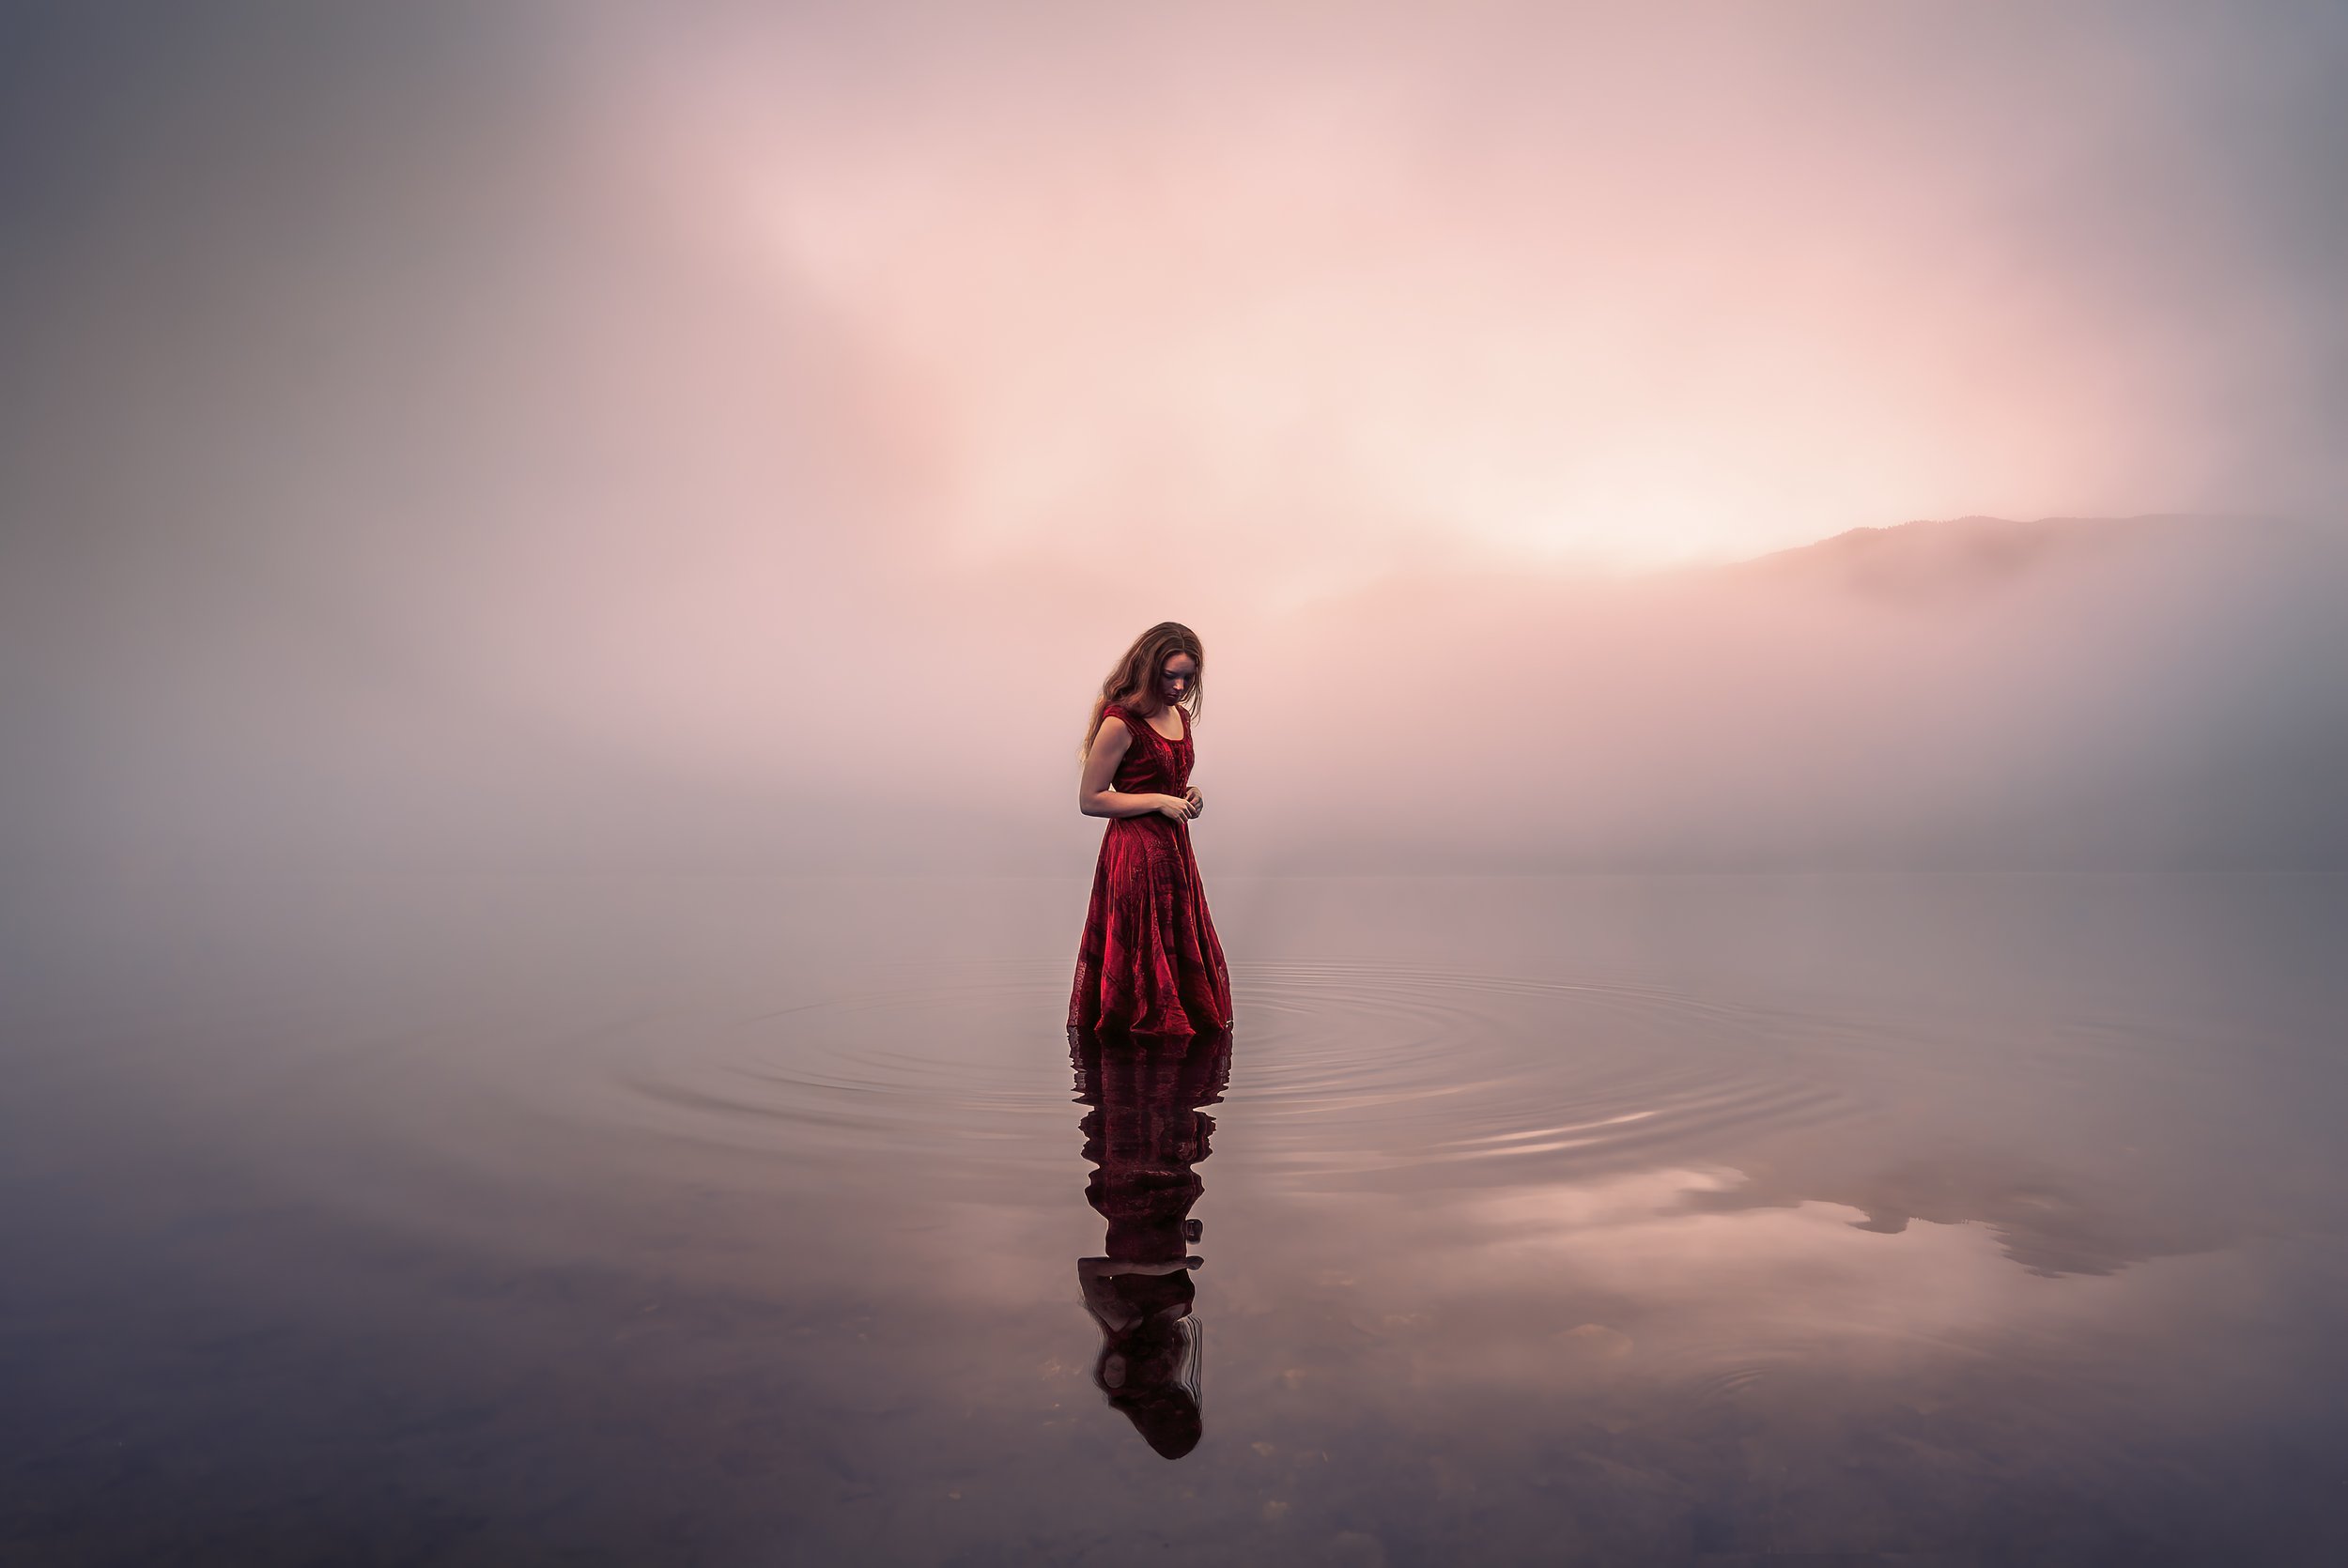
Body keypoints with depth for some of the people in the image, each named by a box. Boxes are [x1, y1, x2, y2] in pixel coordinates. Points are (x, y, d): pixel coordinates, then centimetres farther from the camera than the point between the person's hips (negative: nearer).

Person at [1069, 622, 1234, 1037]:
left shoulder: (1181, 715, 11)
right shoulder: (1120, 722, -14)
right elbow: (1090, 800, -13)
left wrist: (1189, 796, 4)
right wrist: (1159, 801, -16)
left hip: (1174, 848, 8)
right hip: (1135, 857, -8)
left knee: (1186, 965, 12)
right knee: (1145, 968, 1)